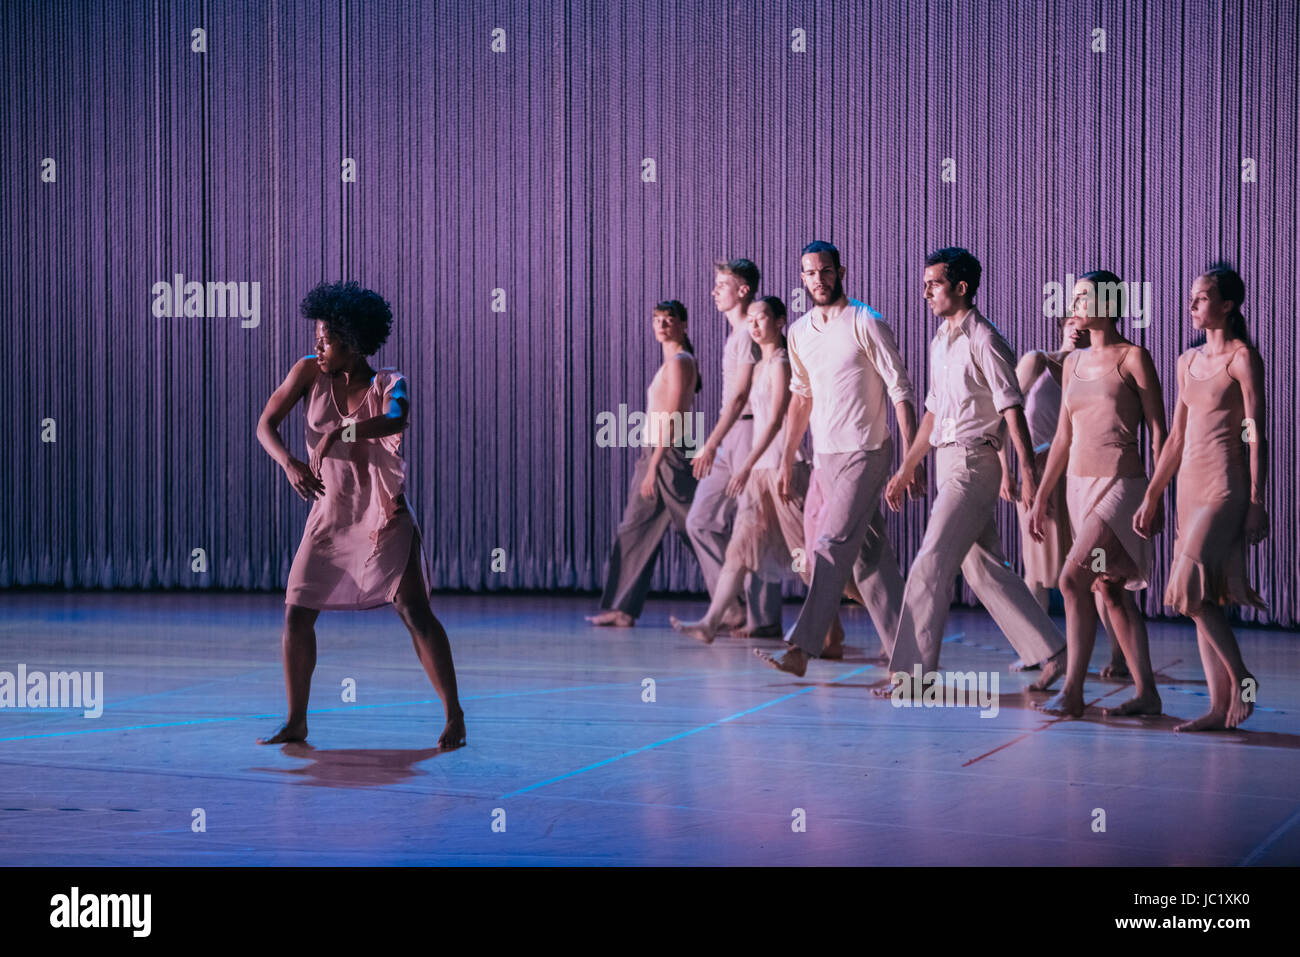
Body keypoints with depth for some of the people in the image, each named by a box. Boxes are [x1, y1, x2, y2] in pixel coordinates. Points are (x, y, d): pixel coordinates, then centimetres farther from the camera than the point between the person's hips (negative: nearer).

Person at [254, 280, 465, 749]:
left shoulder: (389, 383, -10)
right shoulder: (309, 372, -2)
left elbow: (396, 419, -32)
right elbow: (266, 424, -5)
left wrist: (338, 433, -44)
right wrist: (289, 462, -25)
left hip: (384, 516, -4)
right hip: (330, 515, 4)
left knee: (414, 610, -14)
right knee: (296, 614, -1)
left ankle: (454, 716, -6)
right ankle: (296, 722, 12)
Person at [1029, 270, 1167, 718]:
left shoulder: (1132, 357, -6)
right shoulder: (1073, 362, 12)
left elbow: (1158, 431, -7)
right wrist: (1040, 498, 15)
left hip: (1120, 484, -7)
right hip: (1080, 484, 7)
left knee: (1074, 578, -17)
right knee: (1111, 590, 9)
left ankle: (1072, 691, -13)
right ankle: (1146, 692, 15)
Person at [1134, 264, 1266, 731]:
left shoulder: (1242, 359, -7)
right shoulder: (1189, 361, 14)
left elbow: (1256, 436, -10)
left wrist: (1256, 504, -14)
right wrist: (1151, 498, 17)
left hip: (1225, 485, -8)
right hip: (1190, 482, 8)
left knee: (1194, 589, -16)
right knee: (1199, 601, 5)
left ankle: (1241, 680, -1)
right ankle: (1220, 707, 7)